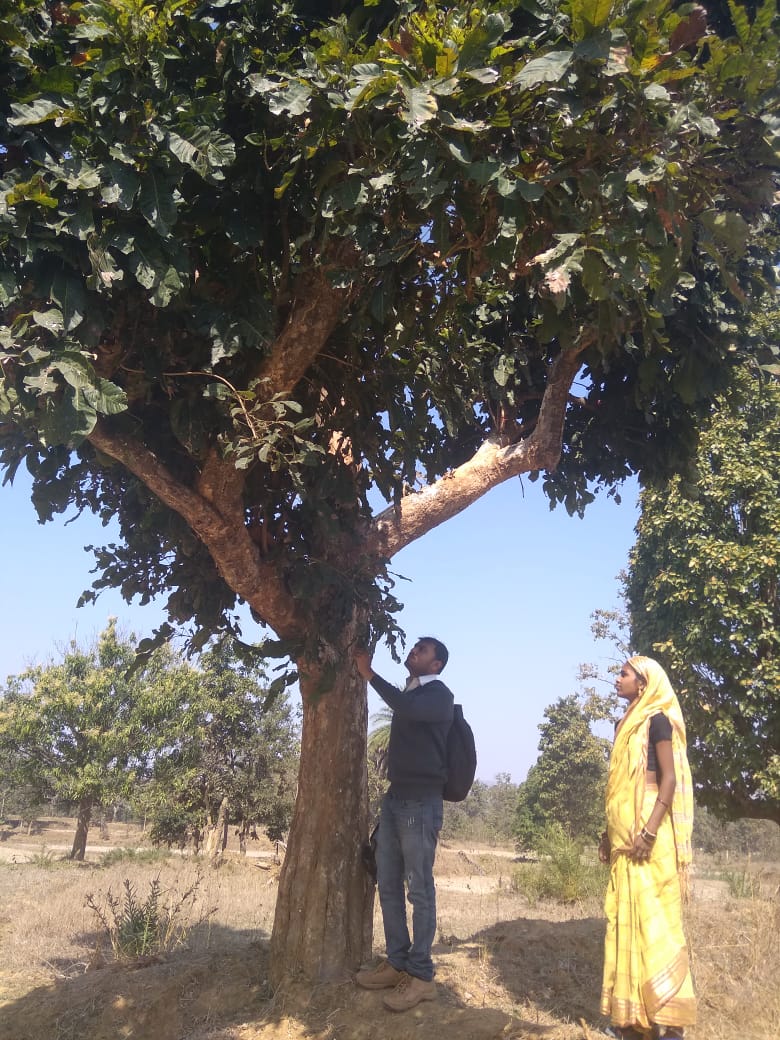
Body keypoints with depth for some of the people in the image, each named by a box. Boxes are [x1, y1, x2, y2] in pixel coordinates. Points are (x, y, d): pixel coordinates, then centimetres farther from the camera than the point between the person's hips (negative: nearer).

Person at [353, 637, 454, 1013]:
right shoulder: (407, 695, 16)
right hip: (395, 798, 8)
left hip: (421, 802, -8)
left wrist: (369, 674, -21)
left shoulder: (439, 697, -8)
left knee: (419, 889, -4)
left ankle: (421, 975, 3)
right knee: (388, 884, 10)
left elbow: (407, 709, -28)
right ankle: (397, 964, 19)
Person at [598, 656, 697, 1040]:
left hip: (647, 830, -9)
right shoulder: (629, 723, 17)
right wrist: (609, 833, 18)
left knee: (652, 918, -7)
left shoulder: (656, 720, -8)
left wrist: (650, 830, -23)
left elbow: (670, 778, -15)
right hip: (625, 832, 9)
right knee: (628, 919, 9)